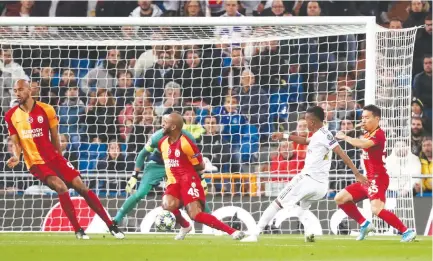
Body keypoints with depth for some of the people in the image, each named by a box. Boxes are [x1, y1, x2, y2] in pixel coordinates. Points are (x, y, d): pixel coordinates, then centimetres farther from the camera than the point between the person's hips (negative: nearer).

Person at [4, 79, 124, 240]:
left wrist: (60, 160, 11)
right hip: (35, 162, -1)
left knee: (81, 187, -4)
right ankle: (78, 230, -12)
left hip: (53, 157, 1)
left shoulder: (46, 110, -3)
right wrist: (16, 157, -18)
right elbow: (16, 142, 3)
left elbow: (55, 138, 6)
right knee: (61, 187, -25)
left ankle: (111, 226, 5)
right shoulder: (11, 116, -1)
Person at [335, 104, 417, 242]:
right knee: (340, 198, 11)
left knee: (376, 209, -29)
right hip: (367, 179, 10)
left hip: (377, 179, -10)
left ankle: (406, 231, -23)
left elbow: (364, 144, -32)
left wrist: (345, 137, -22)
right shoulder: (368, 135, 14)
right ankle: (364, 224, 19)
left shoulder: (379, 134, -16)